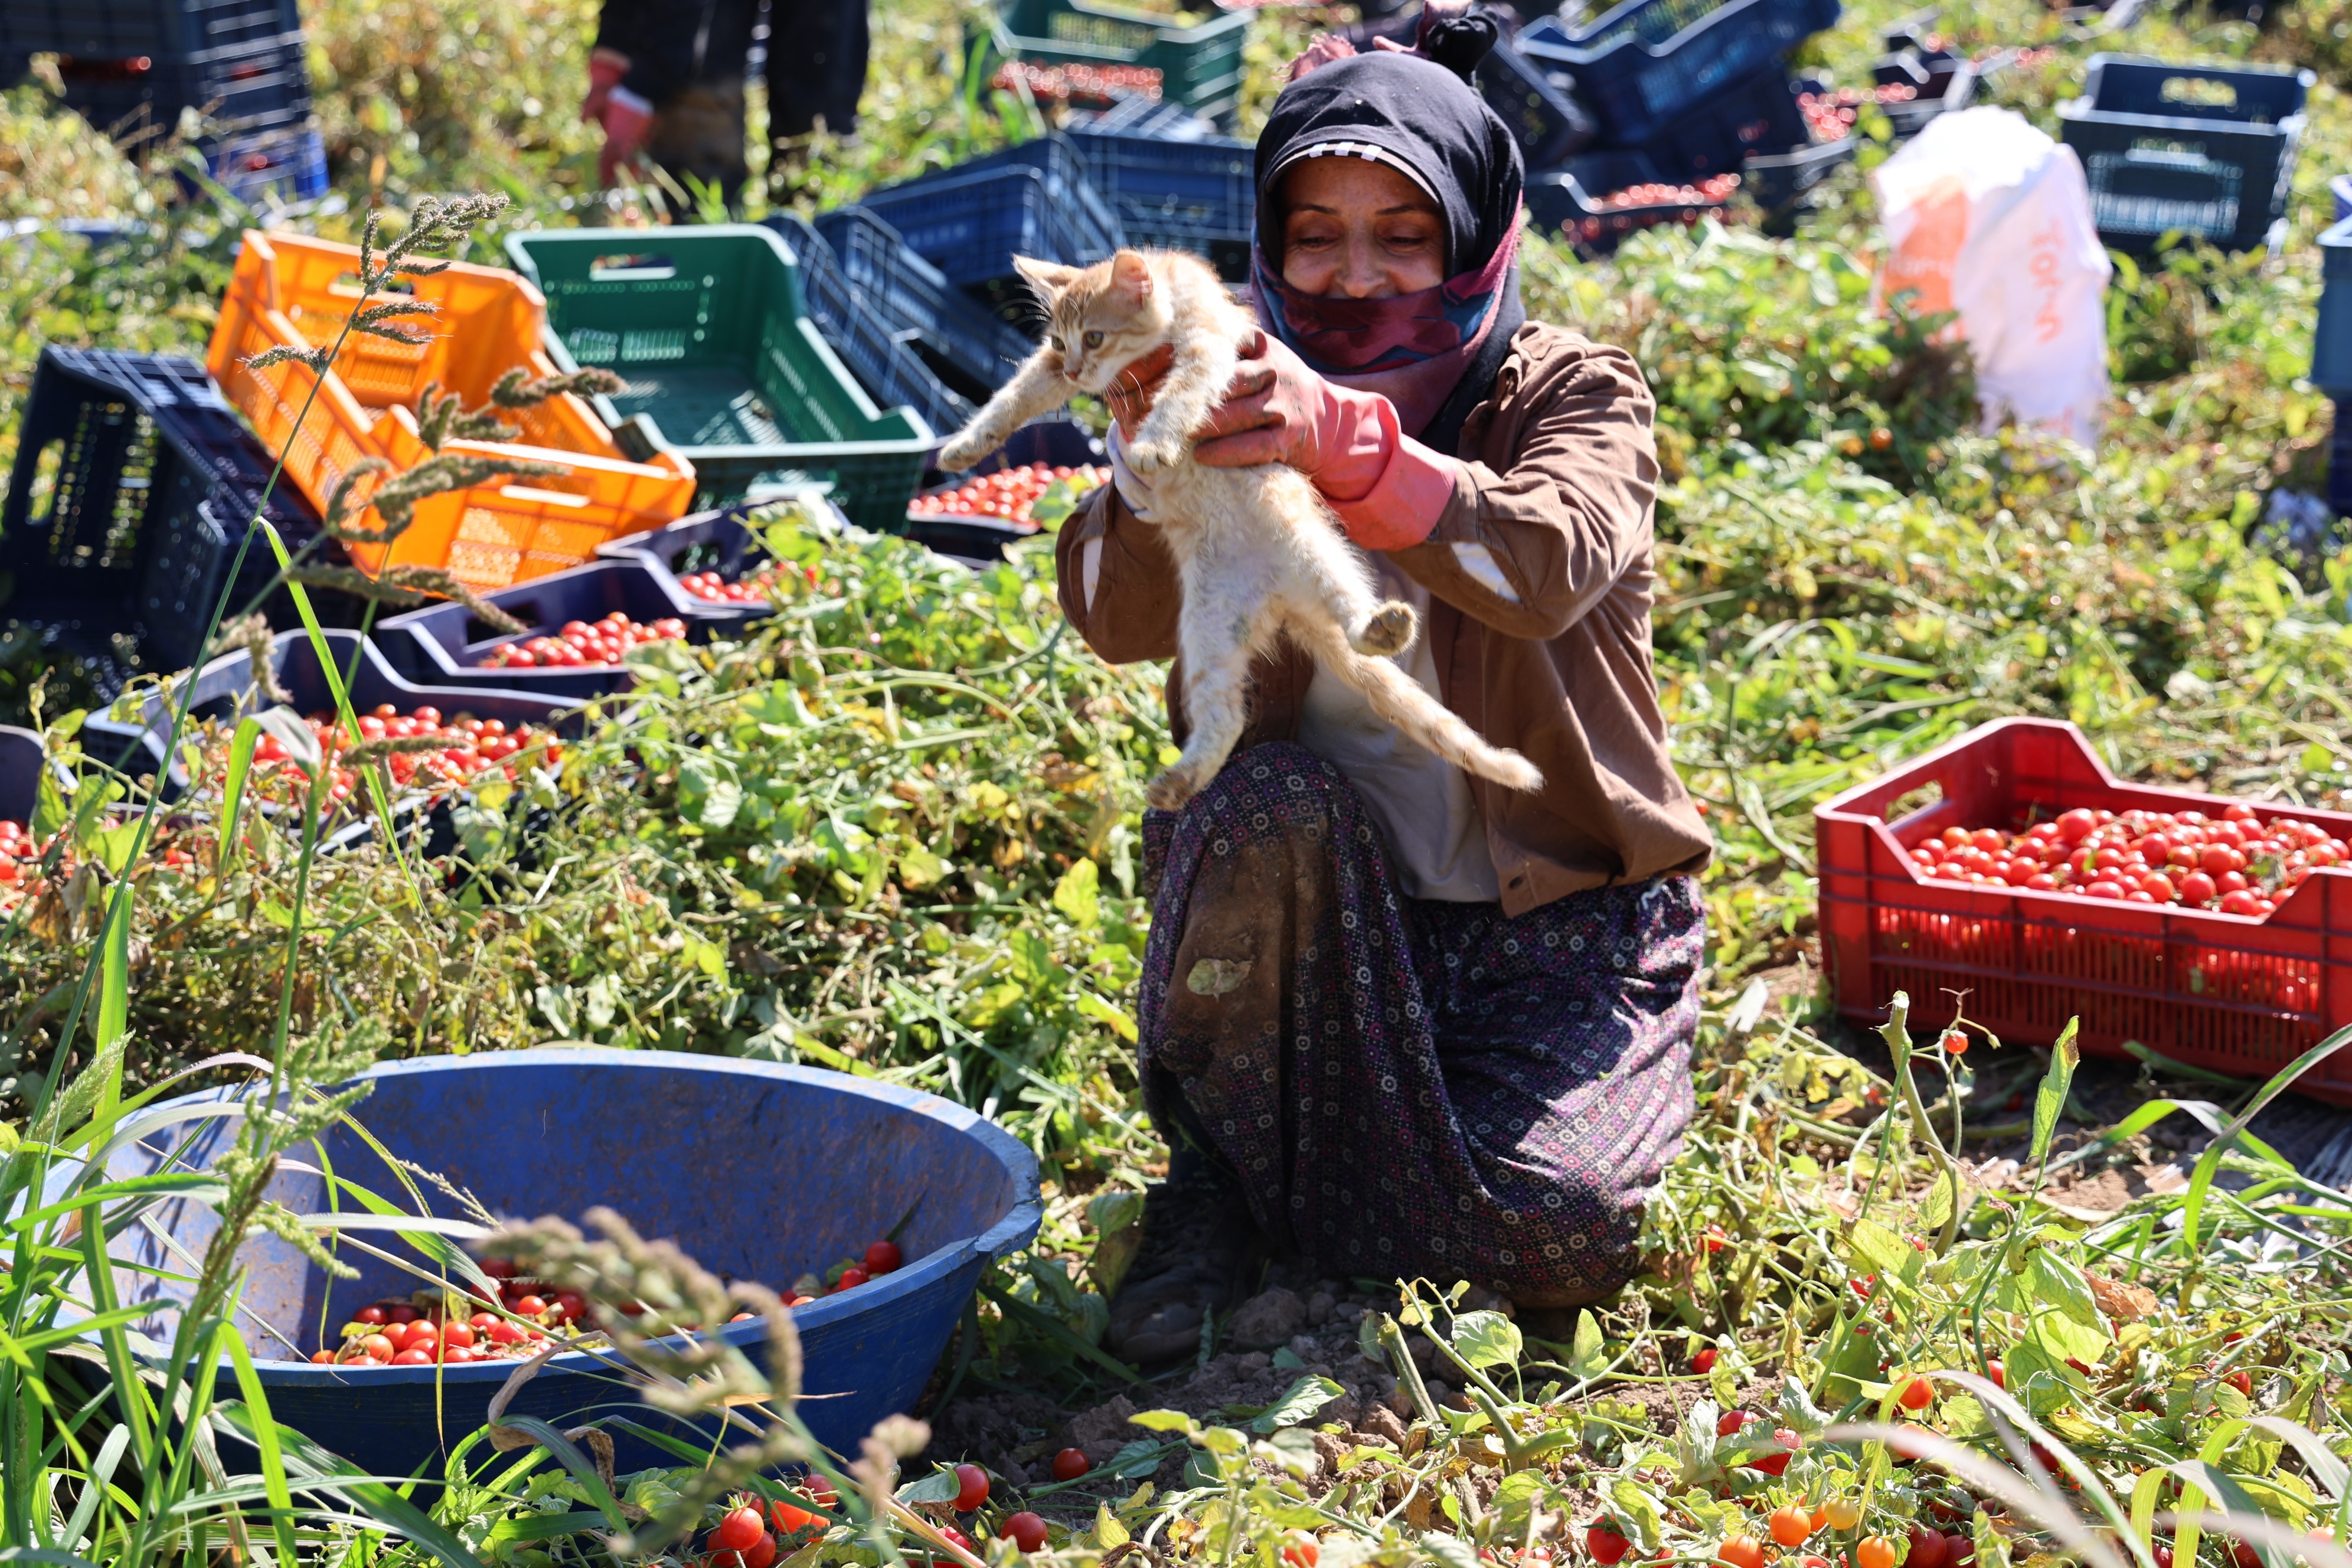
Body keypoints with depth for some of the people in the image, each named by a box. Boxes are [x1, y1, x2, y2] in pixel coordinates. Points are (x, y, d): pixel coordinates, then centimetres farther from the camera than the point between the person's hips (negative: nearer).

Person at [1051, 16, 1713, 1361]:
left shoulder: (1573, 394, -6)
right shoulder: (1251, 396, -1)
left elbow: (1549, 565, -31)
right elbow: (1119, 620, -19)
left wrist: (1344, 445, -48)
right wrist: (1150, 457, -41)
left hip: (1555, 912, -1)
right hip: (1322, 909, 1)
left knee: (1556, 1231, -25)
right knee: (1274, 802, -33)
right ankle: (1214, 1169, -10)